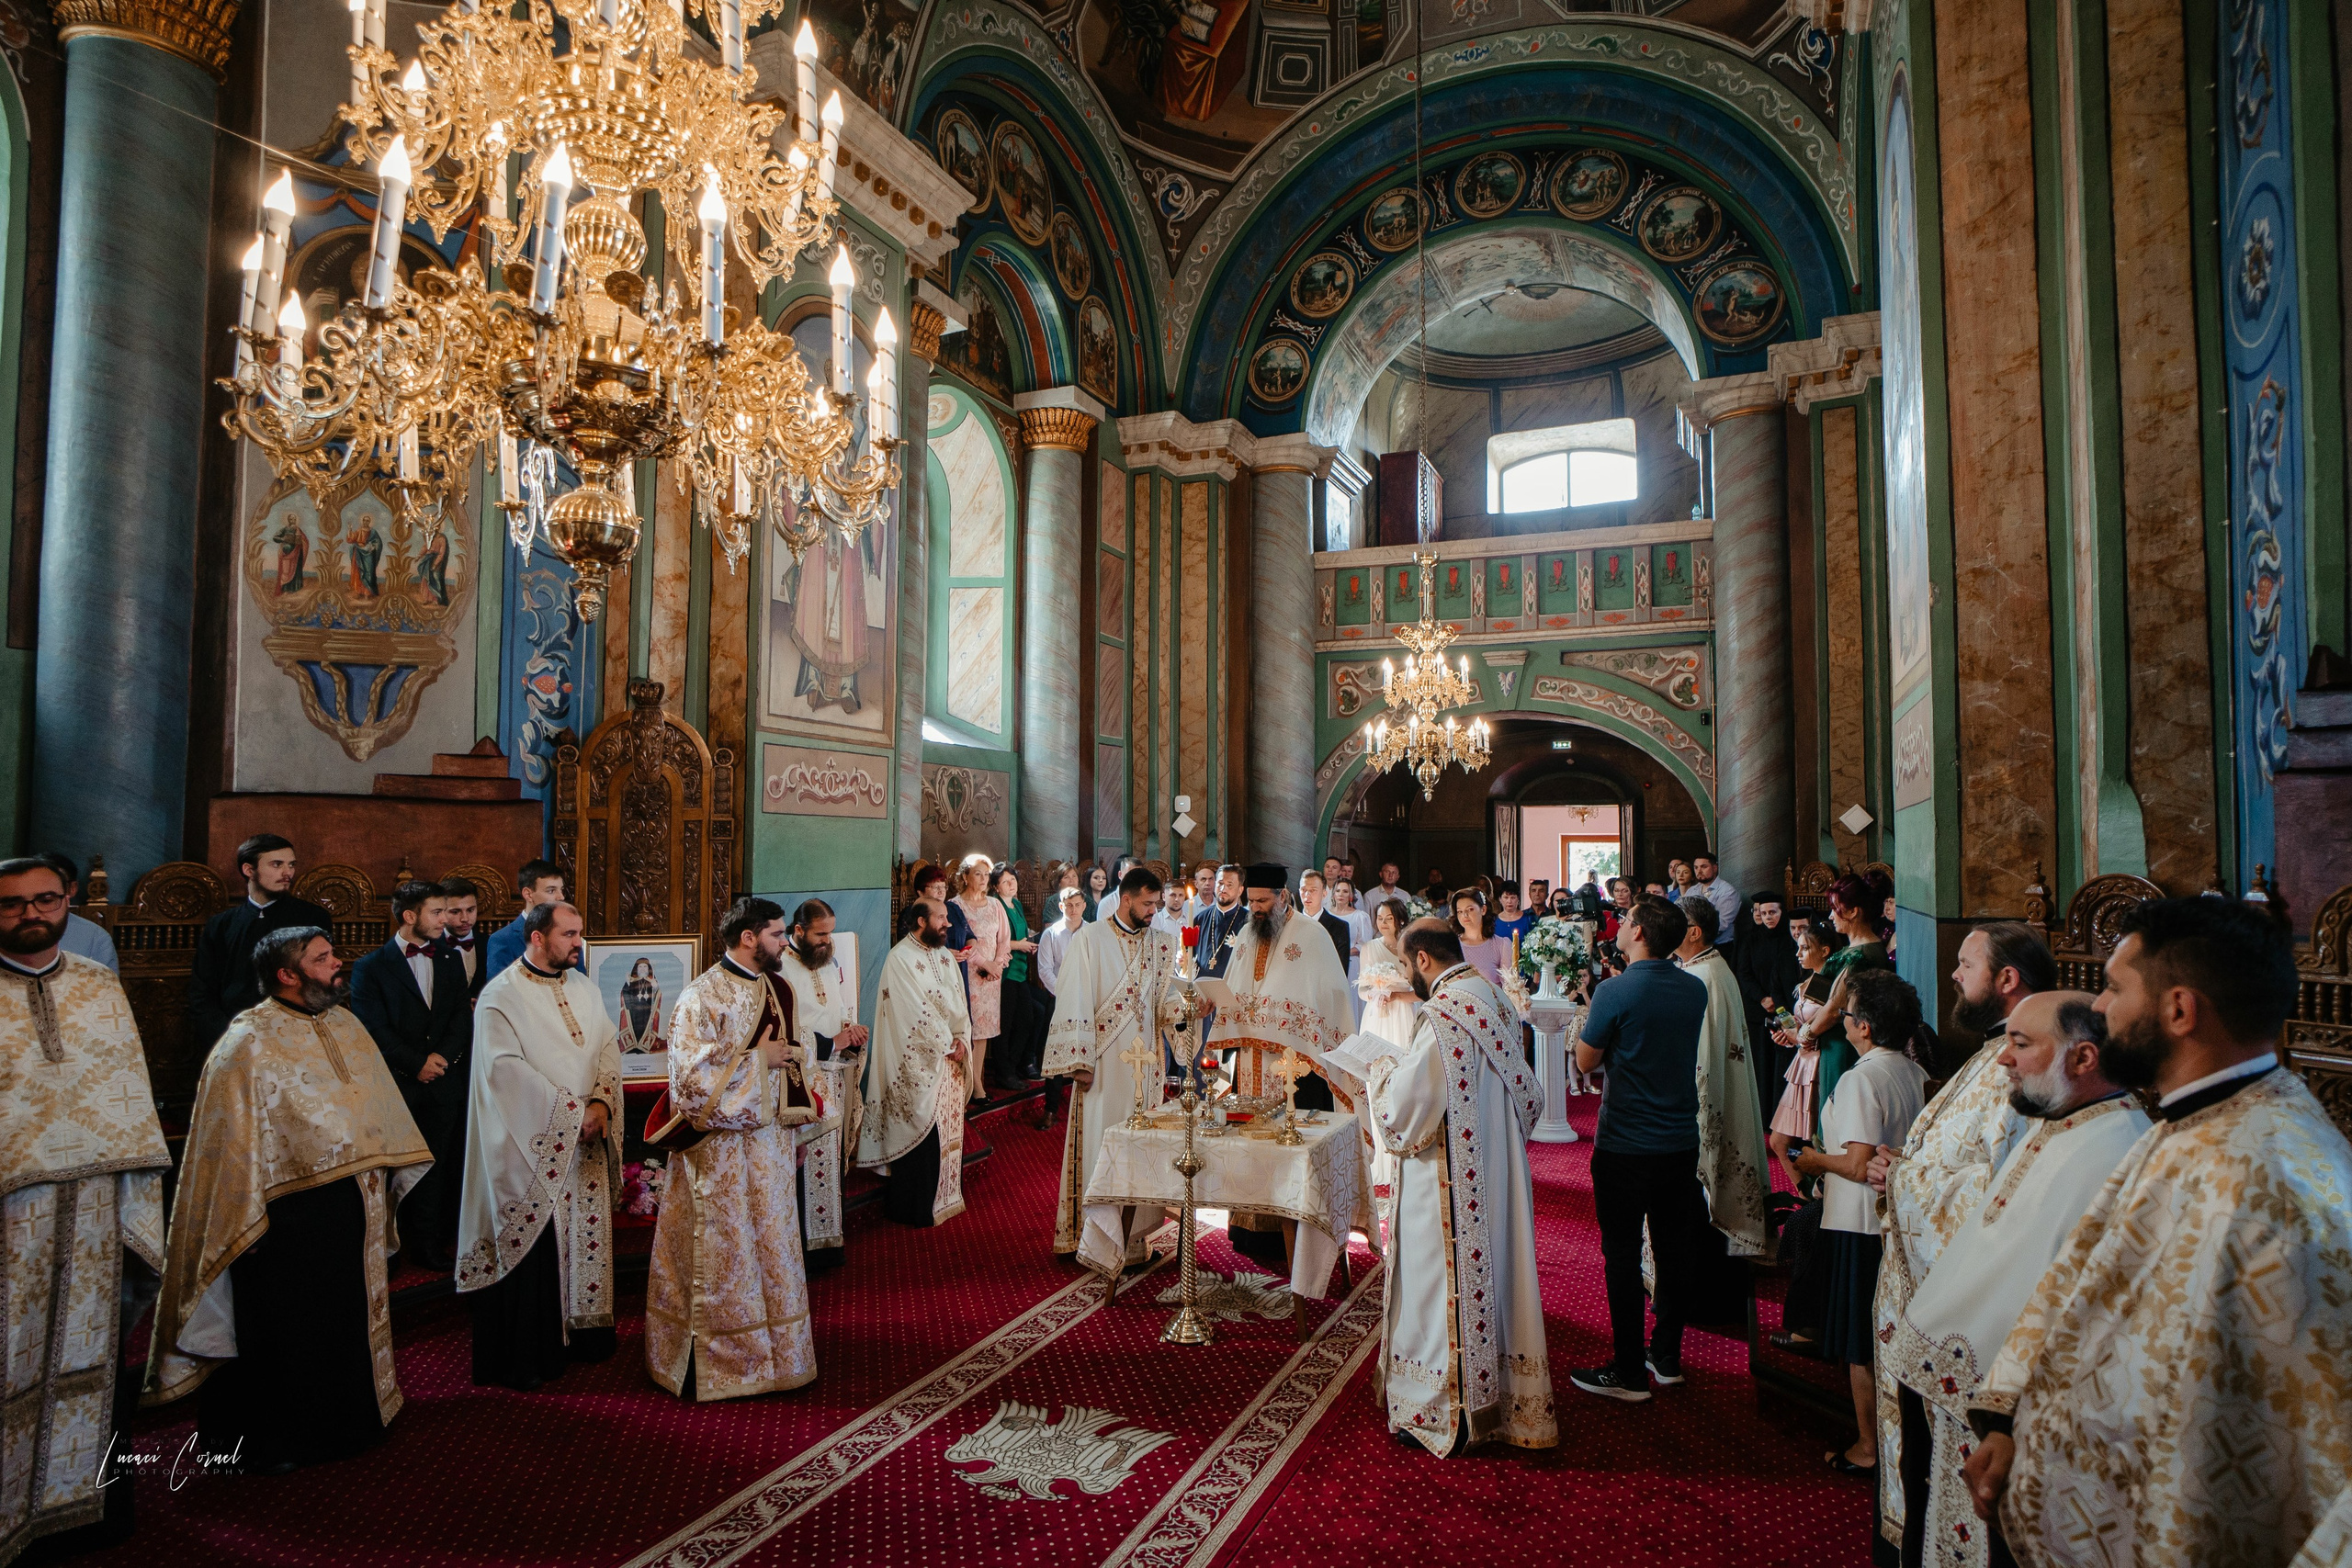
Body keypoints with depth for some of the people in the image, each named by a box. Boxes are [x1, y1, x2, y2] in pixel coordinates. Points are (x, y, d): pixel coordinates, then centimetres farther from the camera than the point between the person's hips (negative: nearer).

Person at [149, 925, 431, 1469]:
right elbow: (230, 1134, -13)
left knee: (348, 1316, 17)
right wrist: (245, 1219, -14)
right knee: (283, 1327, 7)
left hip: (353, 1205, 7)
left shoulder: (345, 1026, 7)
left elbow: (380, 1103, 13)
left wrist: (396, 1177, 12)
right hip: (287, 1214, -6)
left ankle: (341, 1422, 35)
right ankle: (268, 1441, 26)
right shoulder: (249, 1042, -13)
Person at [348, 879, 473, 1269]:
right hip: (400, 1086, -3)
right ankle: (425, 1243, 12)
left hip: (445, 1082, 3)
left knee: (442, 1164, 4)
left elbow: (463, 1017, 7)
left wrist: (442, 1055, -8)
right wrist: (417, 1063, -10)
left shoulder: (450, 961, 13)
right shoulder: (371, 967, 0)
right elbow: (373, 1029, -6)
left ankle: (433, 1243, 12)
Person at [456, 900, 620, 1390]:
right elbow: (506, 1067, -17)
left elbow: (608, 1047, 6)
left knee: (587, 1234, 10)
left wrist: (601, 1102, -10)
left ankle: (582, 1331, 23)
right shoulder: (501, 996, -9)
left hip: (586, 1140, 6)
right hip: (531, 1144, -5)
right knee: (532, 1245, 1)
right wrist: (570, 1110, -18)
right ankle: (528, 1356, 12)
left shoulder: (583, 988, 9)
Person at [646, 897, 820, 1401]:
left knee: (771, 1244, 15)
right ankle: (712, 1363, 19)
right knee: (721, 1256, 4)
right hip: (720, 1145, -7)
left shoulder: (776, 990, 8)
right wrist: (757, 1058, -17)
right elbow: (692, 1076, -21)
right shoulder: (702, 997, -15)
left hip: (769, 1138, 7)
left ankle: (773, 1353, 29)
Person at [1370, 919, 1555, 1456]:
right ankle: (1503, 1401, 31)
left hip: (1449, 1185, -8)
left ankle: (1445, 1414, 19)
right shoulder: (1497, 1005, 3)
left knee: (1445, 1288, 5)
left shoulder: (1440, 1018, -23)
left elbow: (1404, 1112, -21)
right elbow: (1527, 1096, 12)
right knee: (1494, 1275, 17)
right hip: (1498, 1179, 8)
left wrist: (1385, 1070, -3)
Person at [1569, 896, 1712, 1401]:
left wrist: (1588, 1018, 7)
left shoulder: (1615, 991, -18)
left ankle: (1629, 1373, 11)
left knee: (1622, 1255, 4)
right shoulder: (1696, 990, 1)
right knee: (1675, 1249, 15)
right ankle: (1667, 1358, 28)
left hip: (1625, 1147, -6)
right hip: (1682, 1142, 6)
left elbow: (1585, 1061, -9)